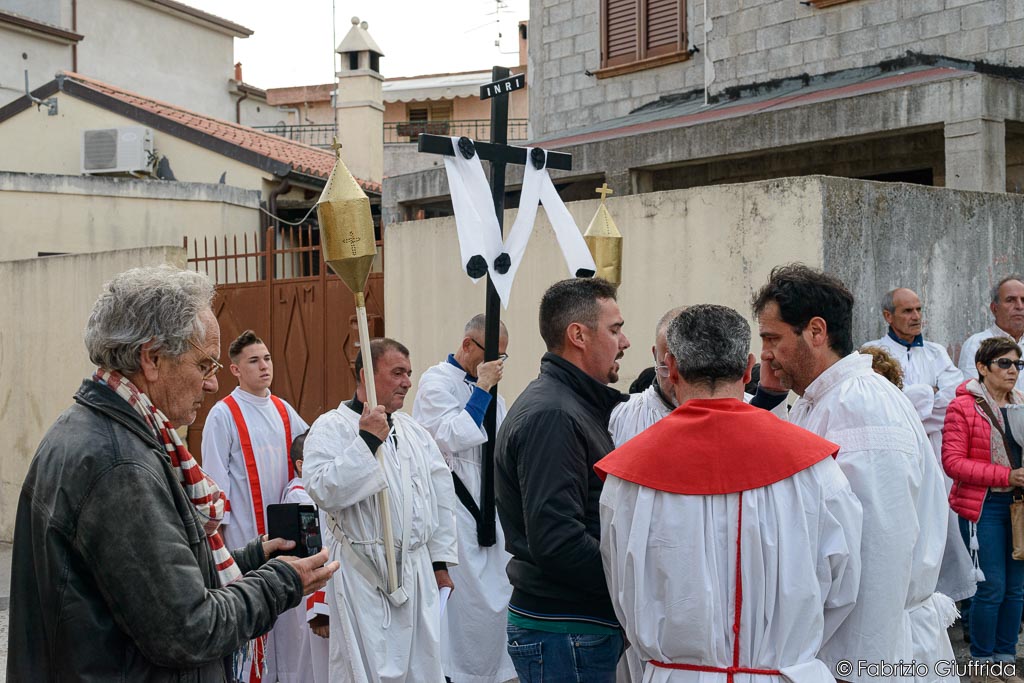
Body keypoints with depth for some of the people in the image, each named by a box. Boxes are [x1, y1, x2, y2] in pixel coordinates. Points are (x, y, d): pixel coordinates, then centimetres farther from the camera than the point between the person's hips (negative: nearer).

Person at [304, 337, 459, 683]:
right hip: (364, 576, -6)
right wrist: (367, 441, -22)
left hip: (417, 573, 6)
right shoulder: (331, 428, -6)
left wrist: (440, 561, 15)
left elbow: (441, 498, 18)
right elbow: (322, 489, -22)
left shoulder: (414, 431, 14)